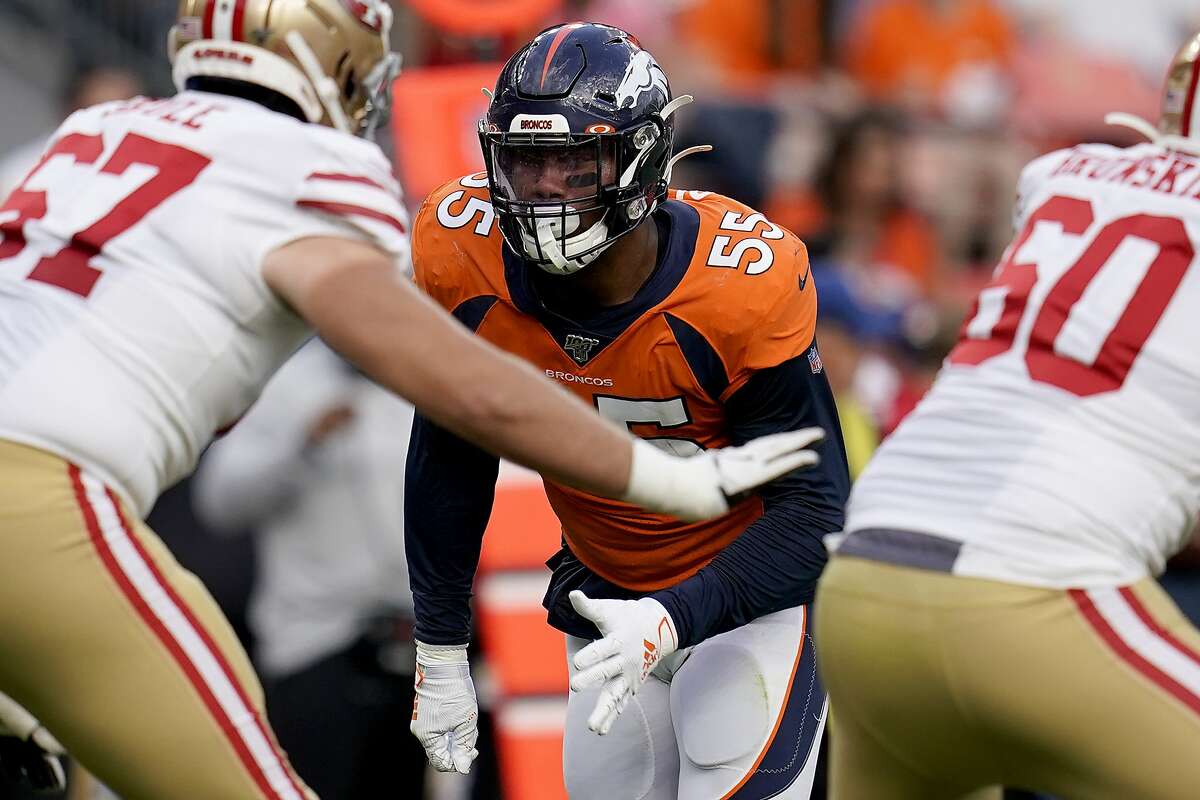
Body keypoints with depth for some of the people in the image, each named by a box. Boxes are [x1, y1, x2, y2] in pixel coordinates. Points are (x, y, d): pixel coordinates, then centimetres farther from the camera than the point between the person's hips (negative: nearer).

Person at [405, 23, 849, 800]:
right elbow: (450, 464, -2)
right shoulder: (463, 257, -17)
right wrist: (439, 649, 1)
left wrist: (672, 623, -36)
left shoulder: (745, 283, -28)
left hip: (755, 583, -4)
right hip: (608, 591, 4)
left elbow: (812, 508, -23)